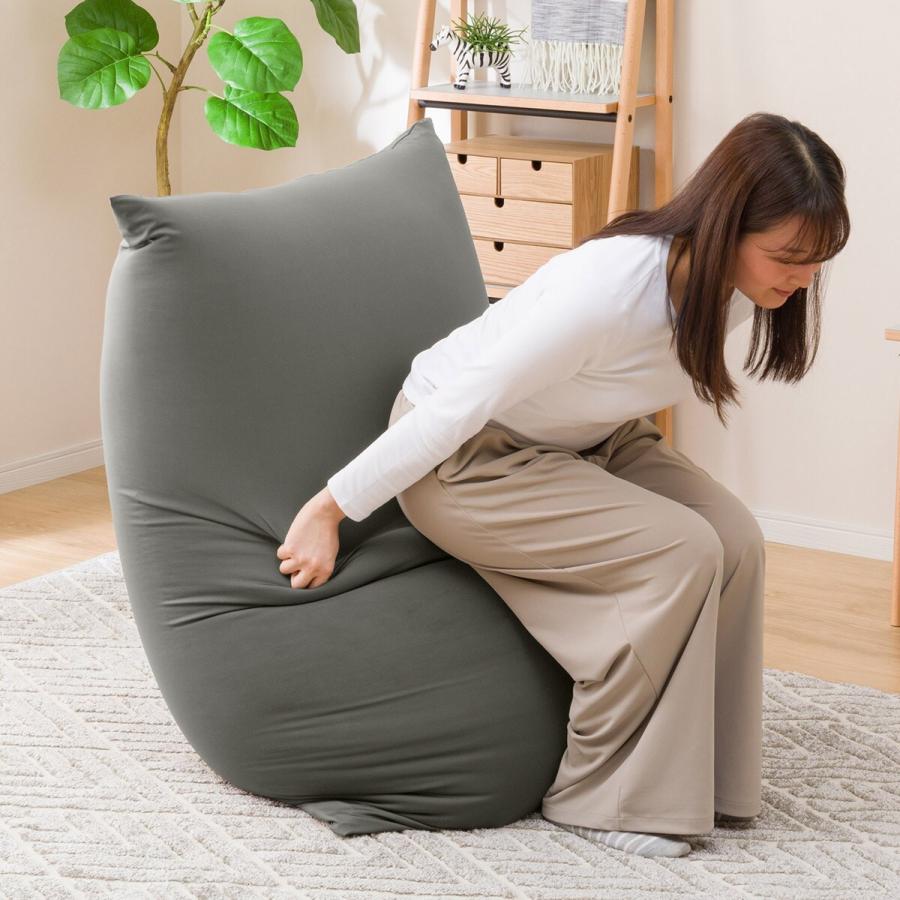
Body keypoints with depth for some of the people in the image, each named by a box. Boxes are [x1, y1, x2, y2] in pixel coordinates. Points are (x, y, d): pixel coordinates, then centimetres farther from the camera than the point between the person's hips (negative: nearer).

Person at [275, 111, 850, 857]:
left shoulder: (733, 274, -15)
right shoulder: (610, 289, -37)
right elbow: (458, 403, -30)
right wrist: (329, 510, -24)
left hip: (585, 439, 8)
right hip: (463, 455, -7)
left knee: (735, 540, -14)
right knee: (681, 552, -23)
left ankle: (707, 778, -1)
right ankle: (604, 797, -10)